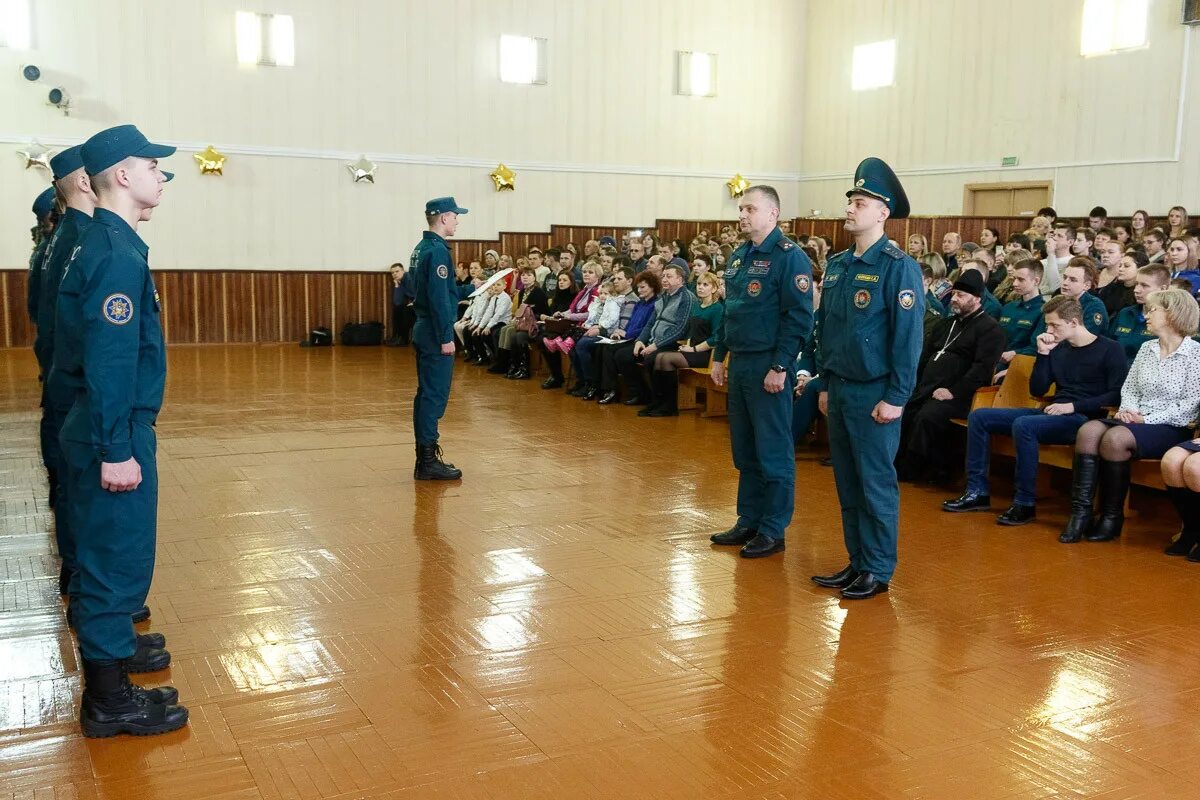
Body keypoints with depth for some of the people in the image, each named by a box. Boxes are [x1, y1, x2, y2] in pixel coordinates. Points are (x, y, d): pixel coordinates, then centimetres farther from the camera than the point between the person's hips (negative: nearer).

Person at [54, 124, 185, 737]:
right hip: (115, 433, -10)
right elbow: (110, 360, -24)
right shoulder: (117, 253, -19)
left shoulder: (99, 244, 11)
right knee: (118, 554, -1)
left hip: (103, 426, 10)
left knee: (107, 548, 22)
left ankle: (110, 643, 40)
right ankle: (108, 698, 9)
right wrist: (116, 450, -23)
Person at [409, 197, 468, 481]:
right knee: (435, 395, -7)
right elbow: (439, 298, -21)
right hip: (435, 333, -10)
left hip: (423, 329, 10)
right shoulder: (437, 251, -16)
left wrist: (473, 290, 21)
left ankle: (424, 456, 19)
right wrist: (446, 337, -20)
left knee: (426, 393, 13)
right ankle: (428, 461, -4)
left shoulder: (421, 248, 15)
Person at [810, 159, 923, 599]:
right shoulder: (837, 265, 10)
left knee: (876, 483, 2)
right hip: (839, 390, 7)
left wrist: (896, 398, -16)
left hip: (874, 394, -7)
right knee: (847, 481, 13)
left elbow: (908, 336, -14)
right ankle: (856, 562, 24)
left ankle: (878, 570, 13)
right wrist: (825, 383, 14)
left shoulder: (898, 267, -11)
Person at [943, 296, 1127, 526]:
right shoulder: (1058, 349, 17)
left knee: (1023, 425, -35)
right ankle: (977, 492, -2)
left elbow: (1117, 395, -11)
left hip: (1082, 418, -8)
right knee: (979, 416, -1)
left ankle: (1025, 503, -25)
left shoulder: (1110, 350, -2)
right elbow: (1037, 390, 13)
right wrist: (1043, 354, 2)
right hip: (1052, 413, 8)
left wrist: (1074, 406, -18)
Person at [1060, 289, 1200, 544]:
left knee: (1115, 438, -32)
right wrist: (1129, 409, -6)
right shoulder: (1147, 349, 17)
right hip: (1138, 421, 6)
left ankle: (1113, 517, -18)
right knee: (1088, 430, -23)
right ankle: (1080, 513, -26)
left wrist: (1148, 419, -16)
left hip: (1173, 428, -6)